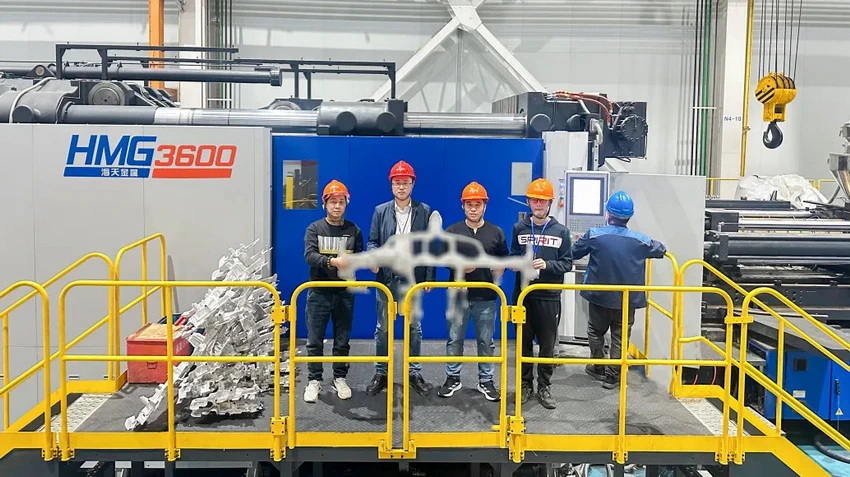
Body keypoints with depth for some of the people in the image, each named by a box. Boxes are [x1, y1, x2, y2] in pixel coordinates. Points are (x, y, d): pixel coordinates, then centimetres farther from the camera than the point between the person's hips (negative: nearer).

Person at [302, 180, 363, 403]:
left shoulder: (354, 230, 5)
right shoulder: (314, 229, 0)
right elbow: (309, 255, -14)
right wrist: (332, 261, -31)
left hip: (345, 293, 1)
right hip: (319, 292, -1)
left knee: (342, 340, 9)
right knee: (315, 341, 4)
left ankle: (340, 378, 22)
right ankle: (314, 381, 15)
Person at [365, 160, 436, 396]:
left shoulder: (424, 211, 3)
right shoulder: (381, 211, 6)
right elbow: (373, 241, 6)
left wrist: (429, 276, -1)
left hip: (413, 279, -1)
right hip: (387, 277, 1)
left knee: (414, 327, 6)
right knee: (383, 328, 7)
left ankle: (415, 373, 17)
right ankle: (381, 373, 18)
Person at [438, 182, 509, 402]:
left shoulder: (496, 233, 3)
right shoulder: (452, 231, 1)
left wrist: (495, 282, 0)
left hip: (486, 297, 0)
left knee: (486, 341, 9)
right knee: (454, 339, 8)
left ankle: (486, 380, 21)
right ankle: (453, 378, 22)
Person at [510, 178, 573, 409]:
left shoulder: (561, 231, 1)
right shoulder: (519, 228, 5)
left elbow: (567, 263, 1)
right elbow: (512, 257, 11)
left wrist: (547, 265, -16)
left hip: (549, 297, -1)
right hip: (523, 294, 1)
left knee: (547, 344, 6)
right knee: (524, 342, 9)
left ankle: (544, 387, 19)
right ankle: (525, 384, 23)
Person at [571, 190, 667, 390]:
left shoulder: (594, 235, -14)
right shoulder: (640, 240, -9)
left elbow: (574, 253, -1)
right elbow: (660, 250, 10)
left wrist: (577, 241, 20)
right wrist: (654, 246, 31)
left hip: (599, 296, 0)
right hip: (628, 299, 1)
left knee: (596, 331, 22)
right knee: (620, 337, 12)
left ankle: (598, 367, 32)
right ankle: (612, 376, 18)